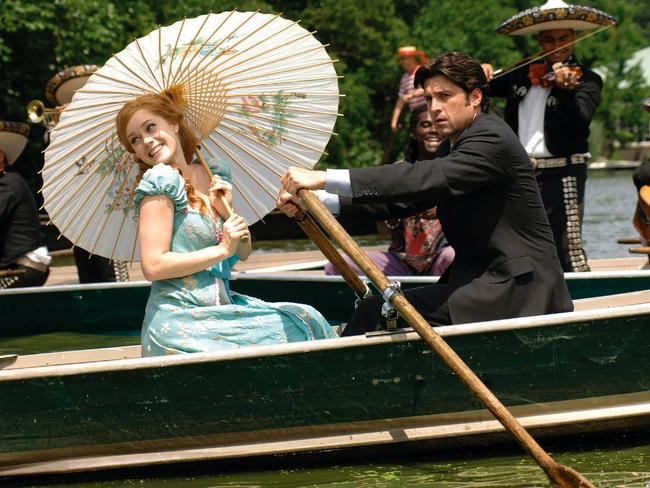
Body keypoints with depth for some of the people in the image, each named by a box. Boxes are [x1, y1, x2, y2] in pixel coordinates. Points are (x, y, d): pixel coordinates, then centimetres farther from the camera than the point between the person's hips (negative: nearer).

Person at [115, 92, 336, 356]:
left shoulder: (214, 177, 13)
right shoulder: (162, 181, -9)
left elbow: (243, 253, 15)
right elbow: (153, 266, -17)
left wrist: (226, 210, -3)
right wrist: (222, 250, -13)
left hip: (220, 306, 7)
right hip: (178, 322, -7)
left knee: (308, 319, -1)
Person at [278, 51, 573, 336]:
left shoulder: (492, 138, -12)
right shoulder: (460, 146, 18)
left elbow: (427, 179, -27)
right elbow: (403, 200, 9)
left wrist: (325, 179, -33)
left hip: (517, 292, -10)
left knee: (376, 314, -17)